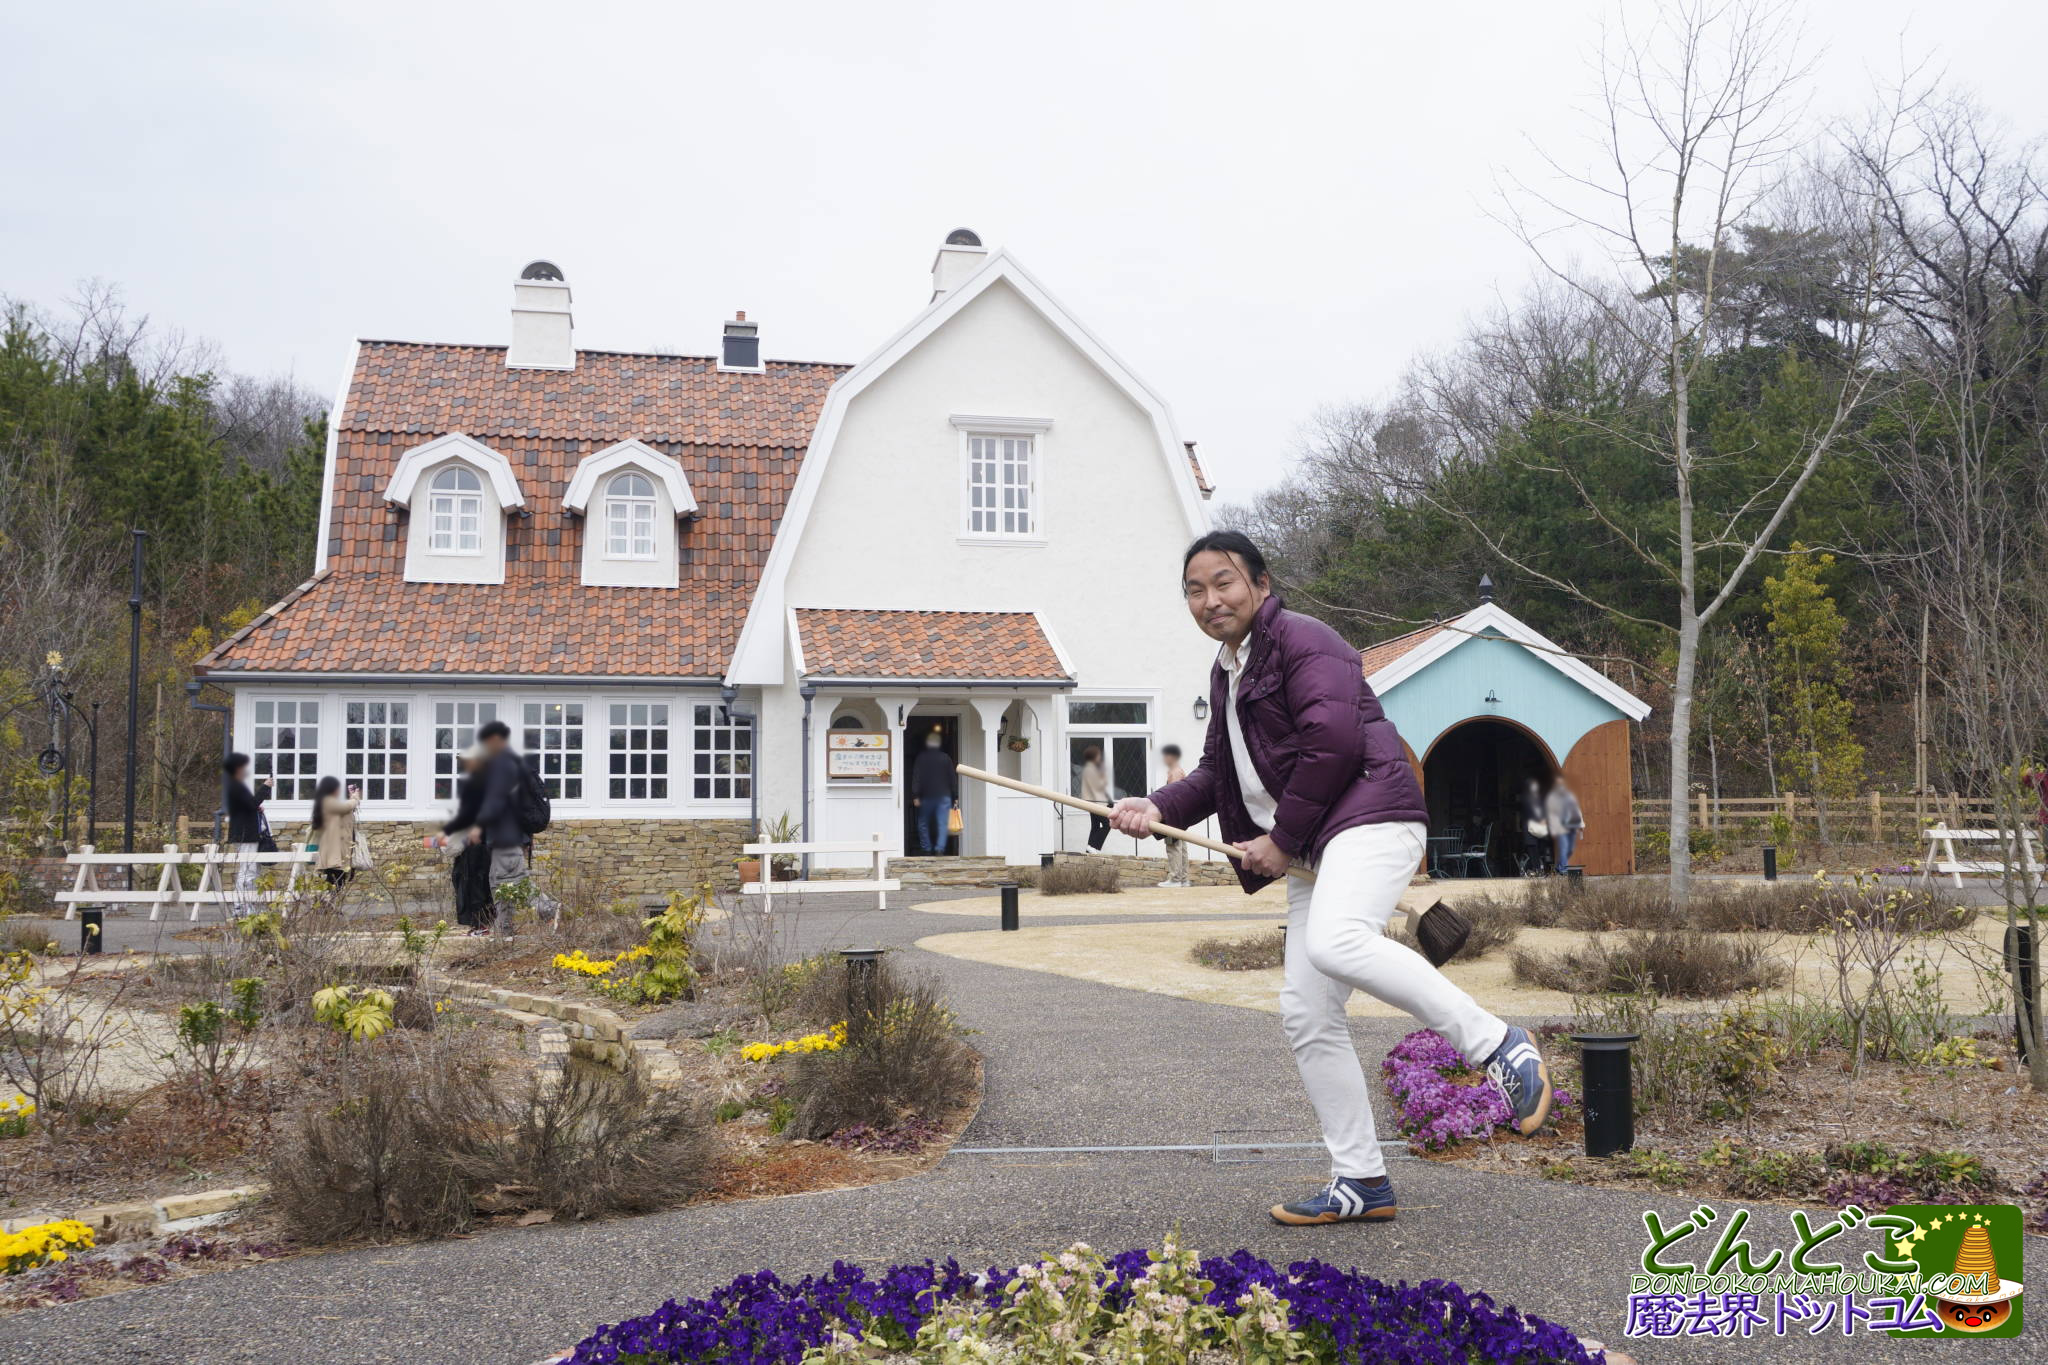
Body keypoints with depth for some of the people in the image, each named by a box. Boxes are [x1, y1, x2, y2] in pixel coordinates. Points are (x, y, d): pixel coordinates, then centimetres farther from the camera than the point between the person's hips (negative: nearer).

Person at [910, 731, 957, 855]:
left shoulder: (921, 758, -1)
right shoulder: (946, 758, 3)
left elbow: (916, 777, -6)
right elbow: (952, 778, 5)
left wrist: (915, 795, -5)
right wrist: (954, 795, 9)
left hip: (926, 796, -1)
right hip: (944, 795, 1)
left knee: (923, 823, 12)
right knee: (942, 824, -2)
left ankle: (926, 849, 9)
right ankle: (940, 848, -15)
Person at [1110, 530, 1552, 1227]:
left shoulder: (1302, 640, -6)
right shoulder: (1225, 671, 23)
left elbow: (1333, 741, -17)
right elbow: (1219, 771, 27)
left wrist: (1282, 839, -12)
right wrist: (1159, 808, 9)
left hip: (1370, 816, -9)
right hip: (1313, 851, 9)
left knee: (1335, 944, -36)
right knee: (1307, 1014, 4)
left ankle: (1497, 1044, -22)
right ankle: (1361, 1182, 12)